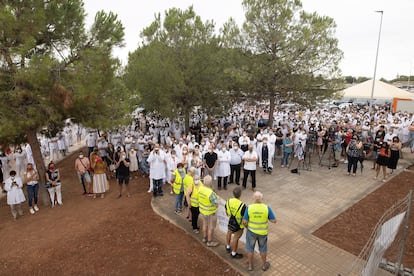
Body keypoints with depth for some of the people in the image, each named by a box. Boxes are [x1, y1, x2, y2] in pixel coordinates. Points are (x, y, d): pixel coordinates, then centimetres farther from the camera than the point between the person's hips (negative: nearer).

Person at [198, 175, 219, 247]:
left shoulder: (200, 188, -13)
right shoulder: (211, 193, -36)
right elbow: (216, 205, -27)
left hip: (202, 210, 7)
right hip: (210, 212, -7)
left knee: (205, 224, 27)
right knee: (211, 227, 14)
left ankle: (204, 238, 45)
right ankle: (210, 242, 31)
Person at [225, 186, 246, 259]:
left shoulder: (228, 201, -17)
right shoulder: (242, 205, -34)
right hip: (239, 225, -5)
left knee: (229, 233, 30)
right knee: (236, 238, 13)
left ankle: (228, 247, 52)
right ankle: (233, 253, 34)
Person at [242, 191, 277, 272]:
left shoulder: (249, 208, -24)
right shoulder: (267, 208, -24)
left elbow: (245, 221, -17)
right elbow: (274, 221, -15)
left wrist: (247, 226, 6)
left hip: (251, 231, 0)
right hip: (262, 232, 0)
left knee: (250, 248, 23)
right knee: (263, 248, 25)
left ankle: (250, 265, 39)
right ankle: (264, 265, 44)